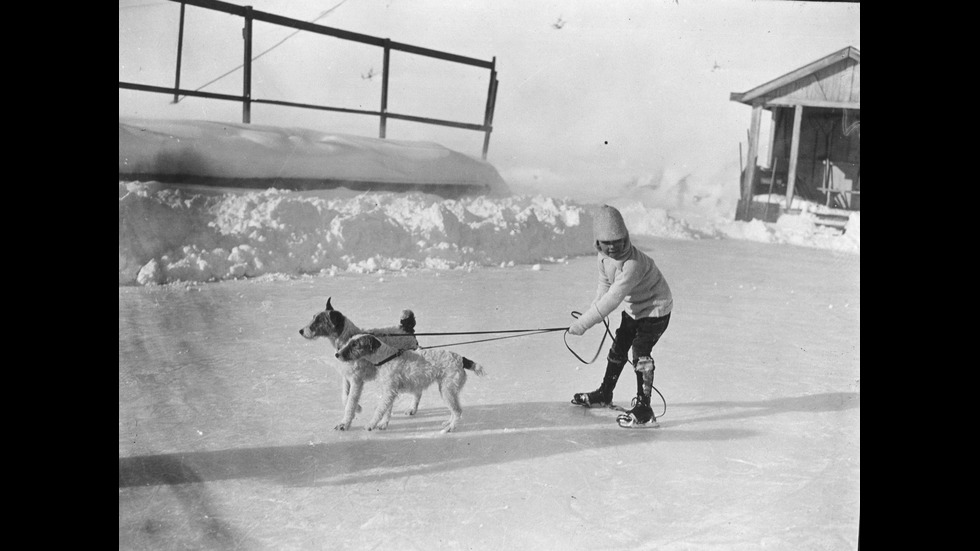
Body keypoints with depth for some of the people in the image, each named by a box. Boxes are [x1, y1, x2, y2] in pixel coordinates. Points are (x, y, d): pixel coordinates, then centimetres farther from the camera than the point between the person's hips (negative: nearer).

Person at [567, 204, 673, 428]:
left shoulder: (633, 263, -36)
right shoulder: (605, 256, -9)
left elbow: (613, 298, -37)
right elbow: (605, 285, 9)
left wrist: (582, 323, -35)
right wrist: (594, 310, 2)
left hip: (655, 310, -9)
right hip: (633, 309, 9)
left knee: (640, 353, -19)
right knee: (618, 349, 18)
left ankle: (644, 411, -15)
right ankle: (604, 394, 37)